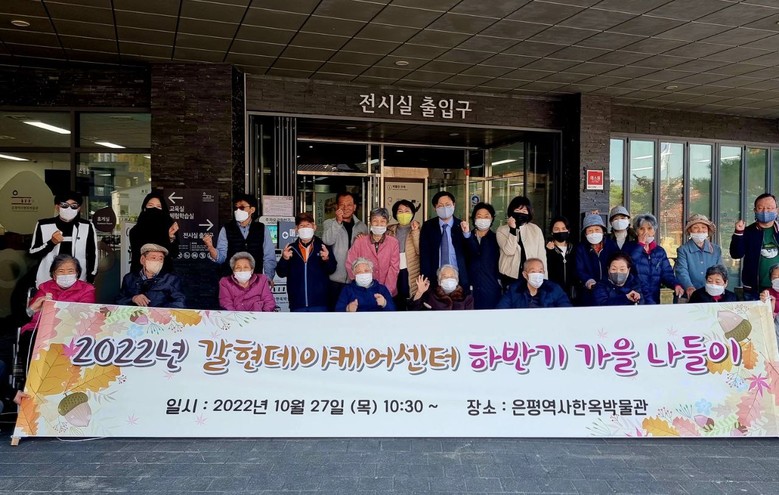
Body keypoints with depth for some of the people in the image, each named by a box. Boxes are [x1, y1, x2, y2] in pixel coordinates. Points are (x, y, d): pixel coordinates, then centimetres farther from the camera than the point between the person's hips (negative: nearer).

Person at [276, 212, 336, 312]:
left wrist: (327, 259, -21)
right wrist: (284, 259, -14)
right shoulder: (291, 248, 7)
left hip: (319, 303, -1)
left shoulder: (323, 247, 3)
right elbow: (281, 273, 4)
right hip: (297, 304, 1)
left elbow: (331, 270, -1)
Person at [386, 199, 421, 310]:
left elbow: (420, 251, -9)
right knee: (396, 303, 5)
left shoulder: (417, 229, 4)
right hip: (394, 272, 3)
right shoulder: (390, 230, 12)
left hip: (410, 272, -2)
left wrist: (415, 231, -14)